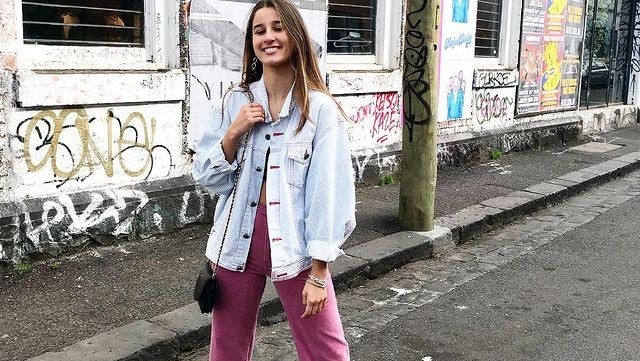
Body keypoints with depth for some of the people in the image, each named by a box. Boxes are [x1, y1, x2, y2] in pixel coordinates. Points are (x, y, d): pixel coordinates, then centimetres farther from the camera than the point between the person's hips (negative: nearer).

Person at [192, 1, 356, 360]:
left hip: (295, 243, -3)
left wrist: (318, 272, -11)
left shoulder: (320, 107, -9)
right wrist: (234, 133, -12)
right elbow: (207, 177, 5)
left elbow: (329, 190, -10)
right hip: (238, 240, 3)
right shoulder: (236, 102, 2)